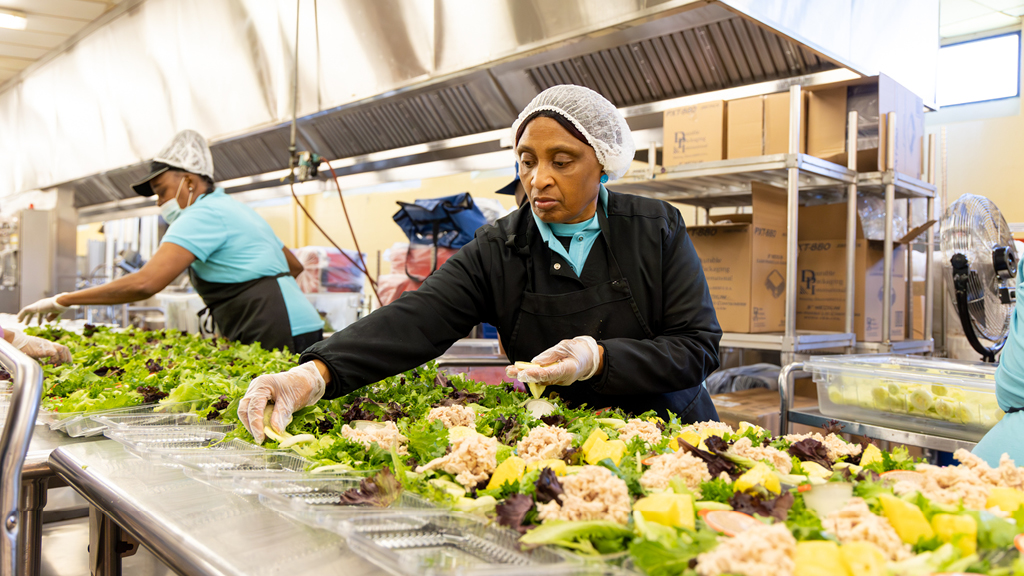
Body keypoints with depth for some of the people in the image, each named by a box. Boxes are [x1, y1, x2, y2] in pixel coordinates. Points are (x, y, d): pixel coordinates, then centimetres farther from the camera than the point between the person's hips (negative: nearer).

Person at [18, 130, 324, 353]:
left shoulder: (204, 214, -9)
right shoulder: (236, 209, 22)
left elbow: (145, 283, -20)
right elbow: (295, 266, 28)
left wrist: (63, 300, -12)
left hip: (279, 335, -10)